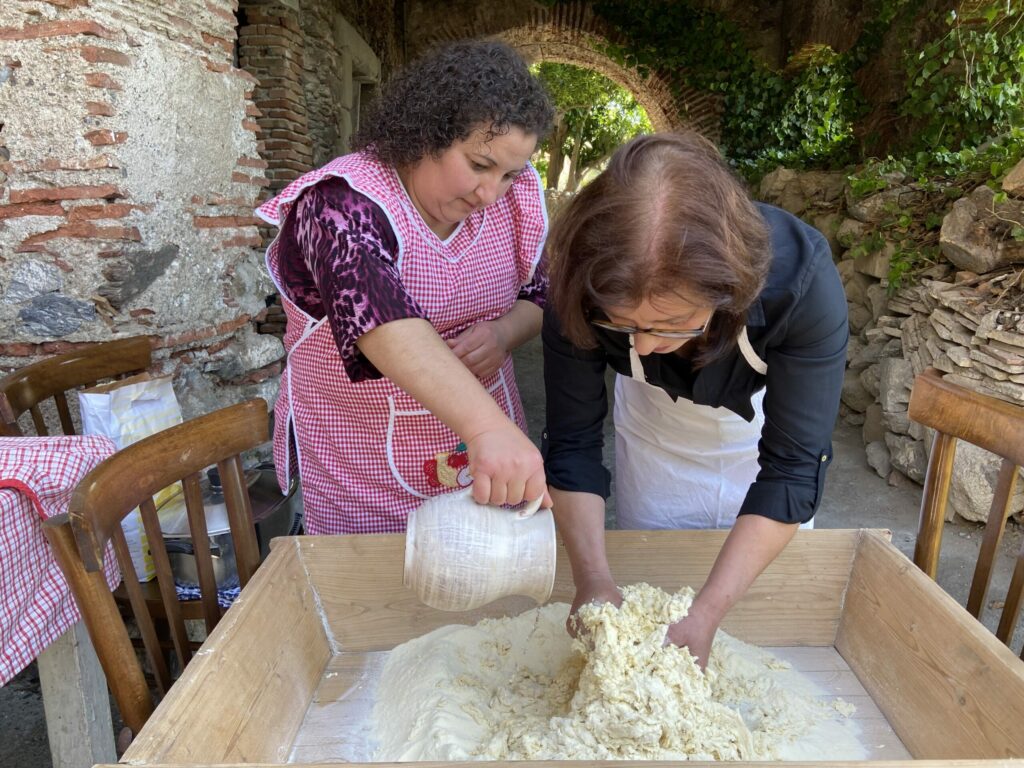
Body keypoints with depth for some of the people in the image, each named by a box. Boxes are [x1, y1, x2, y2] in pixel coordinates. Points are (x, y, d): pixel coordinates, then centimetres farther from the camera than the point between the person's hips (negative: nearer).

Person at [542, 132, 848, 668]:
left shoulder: (803, 281, -39)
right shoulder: (582, 292, -34)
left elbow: (792, 468, -33)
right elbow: (572, 443, -23)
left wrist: (707, 615, -37)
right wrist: (593, 579, -35)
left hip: (769, 429, 0)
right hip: (654, 431, 1)